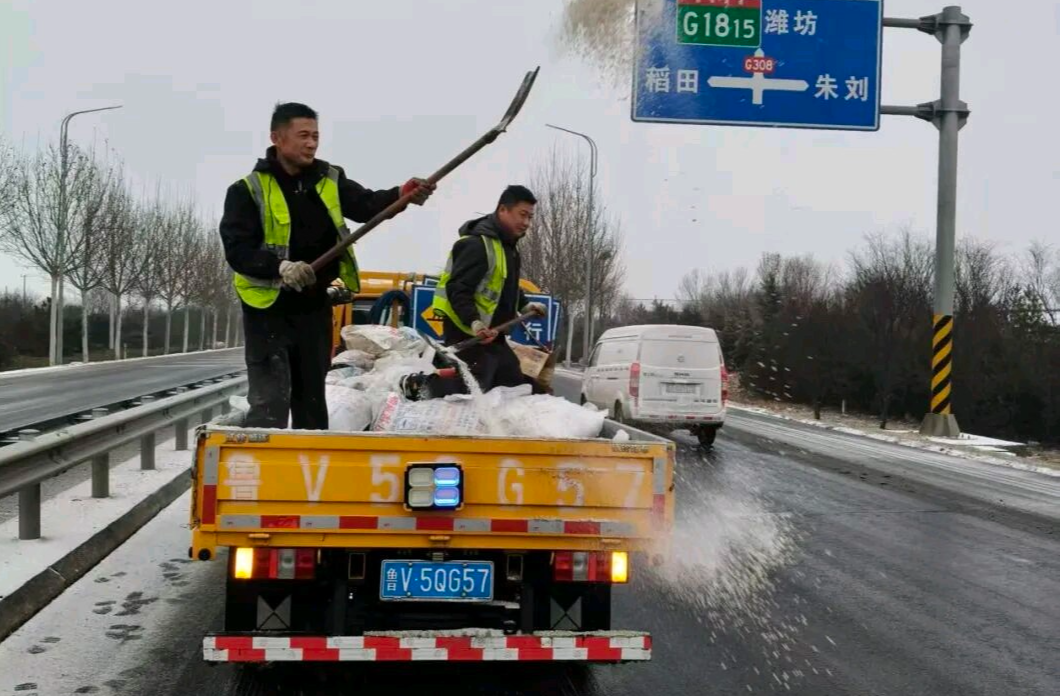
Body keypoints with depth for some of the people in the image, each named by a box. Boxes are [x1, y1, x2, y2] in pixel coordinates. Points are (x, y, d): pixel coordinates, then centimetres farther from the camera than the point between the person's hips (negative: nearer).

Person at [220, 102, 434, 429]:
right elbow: (237, 250, -15)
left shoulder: (330, 180, 5)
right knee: (270, 402, -9)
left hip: (314, 306, 5)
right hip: (268, 309, -5)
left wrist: (402, 194, -31)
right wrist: (280, 267, -32)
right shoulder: (248, 190, -9)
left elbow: (366, 204, -11)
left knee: (312, 397, 15)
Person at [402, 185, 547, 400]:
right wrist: (474, 322, -35)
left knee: (517, 386, 15)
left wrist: (525, 305, 16)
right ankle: (418, 384, 0)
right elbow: (458, 290, -24)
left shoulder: (508, 245, 14)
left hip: (492, 334, 10)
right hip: (467, 334, -10)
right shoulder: (476, 245, -18)